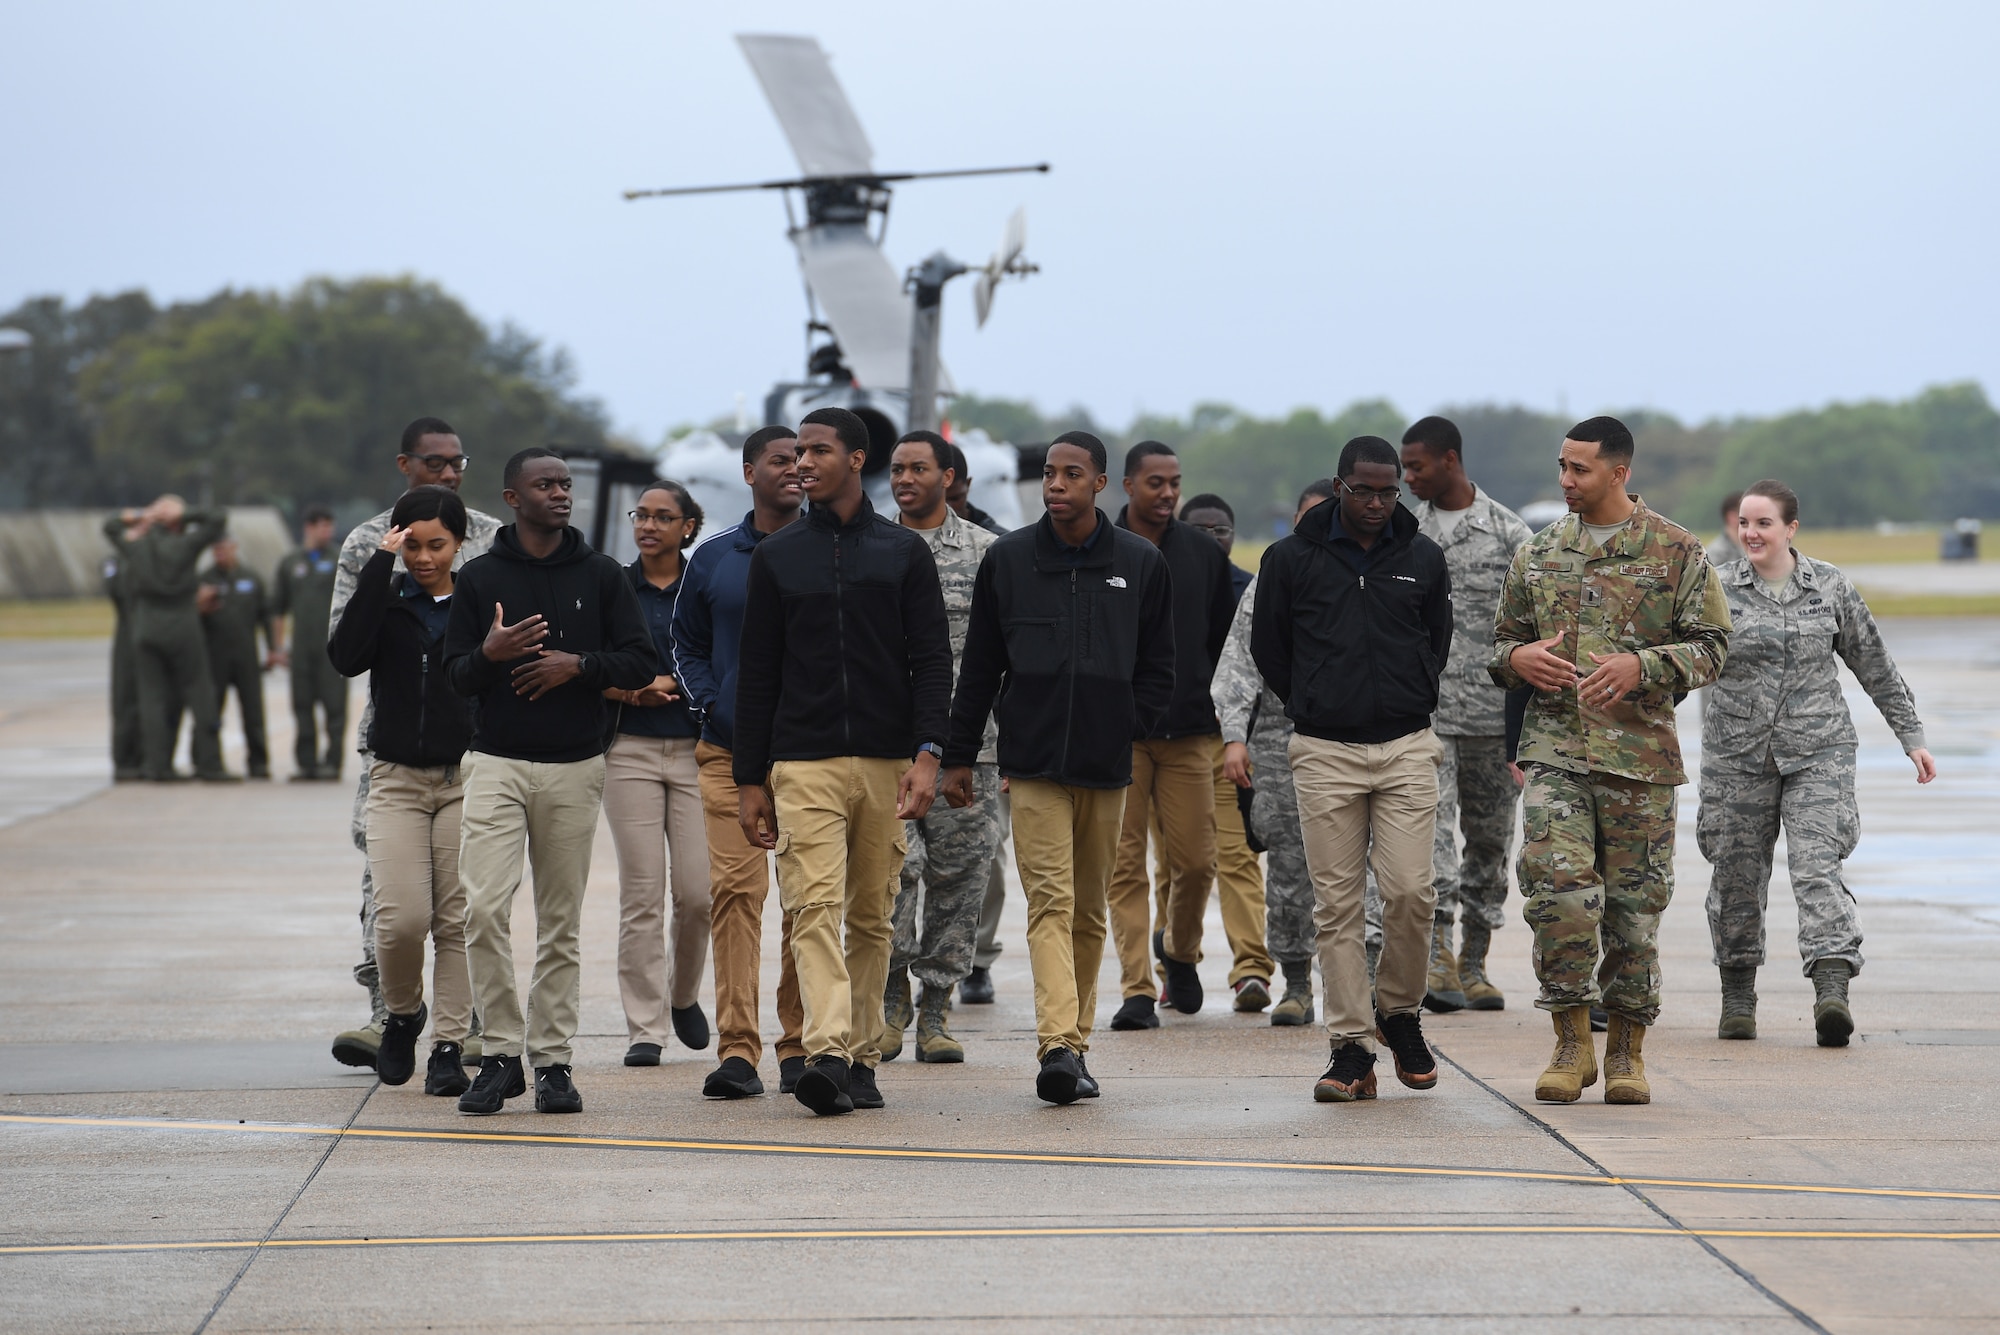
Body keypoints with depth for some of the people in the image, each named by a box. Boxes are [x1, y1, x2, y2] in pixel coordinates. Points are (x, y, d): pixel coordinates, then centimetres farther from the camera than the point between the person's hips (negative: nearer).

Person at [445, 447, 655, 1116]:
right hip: (497, 764, -1)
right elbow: (455, 674, 6)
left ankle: (552, 1060, 9)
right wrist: (489, 653, -15)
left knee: (561, 922, 3)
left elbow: (642, 661, 5)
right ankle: (501, 1054, -6)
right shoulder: (479, 578, 6)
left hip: (575, 767, 1)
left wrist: (577, 664, -11)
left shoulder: (602, 575, 8)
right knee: (484, 909, -14)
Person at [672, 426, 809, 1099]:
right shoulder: (713, 559, 10)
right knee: (733, 891, -7)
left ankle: (800, 1044, 9)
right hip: (730, 751, 1)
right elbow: (688, 646, 19)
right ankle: (736, 1048, -8)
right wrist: (714, 708, 3)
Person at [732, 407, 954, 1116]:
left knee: (871, 918, 5)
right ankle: (827, 1054, -26)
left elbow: (932, 660, 4)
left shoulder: (904, 552, 8)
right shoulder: (777, 556, 10)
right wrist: (749, 779, 6)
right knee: (815, 906, -15)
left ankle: (863, 1059, 13)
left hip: (887, 764, 1)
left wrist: (927, 753, -10)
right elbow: (757, 675, 10)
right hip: (803, 763, -1)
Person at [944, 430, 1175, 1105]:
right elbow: (979, 665, 10)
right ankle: (1058, 1045, -22)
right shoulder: (1008, 559, 4)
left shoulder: (1140, 563, 6)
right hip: (1032, 764, -2)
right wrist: (958, 755, 8)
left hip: (1107, 767, 2)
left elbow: (1158, 668, 12)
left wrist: (1126, 727, -2)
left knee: (1089, 910, 9)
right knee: (1051, 900, -13)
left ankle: (1074, 1044, 18)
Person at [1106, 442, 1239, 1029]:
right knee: (1126, 864, -4)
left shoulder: (1204, 555, 10)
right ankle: (1137, 988, -2)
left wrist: (1227, 714, 14)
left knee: (1196, 860, 1)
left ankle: (1178, 948, 29)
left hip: (1190, 732, 2)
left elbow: (1225, 641, 17)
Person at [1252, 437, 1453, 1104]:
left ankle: (1400, 1011, 15)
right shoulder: (1291, 559, 2)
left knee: (1410, 891, -9)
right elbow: (1268, 646, 12)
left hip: (1406, 749, 1)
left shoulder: (1423, 559, 7)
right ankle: (1351, 1045, 2)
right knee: (1337, 904, -1)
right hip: (1324, 754, -1)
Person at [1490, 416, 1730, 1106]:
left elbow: (1711, 646, 0)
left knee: (1634, 902, 2)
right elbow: (1503, 641, 21)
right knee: (1558, 887, -14)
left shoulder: (1676, 551, 3)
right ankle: (1572, 1042, -3)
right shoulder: (1538, 554, 13)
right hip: (1554, 746, 1)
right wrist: (1518, 658, -3)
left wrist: (1641, 666, -16)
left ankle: (1627, 1050, 15)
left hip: (1639, 752, -1)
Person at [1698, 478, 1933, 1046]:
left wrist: (1911, 736, 12)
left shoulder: (1830, 587, 4)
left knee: (1817, 868, -15)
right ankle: (1738, 996, 23)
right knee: (1737, 876, 6)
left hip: (1818, 750, -1)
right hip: (1737, 754, 1)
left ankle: (1832, 993, -26)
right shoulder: (1718, 589, 1)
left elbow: (1875, 665, 11)